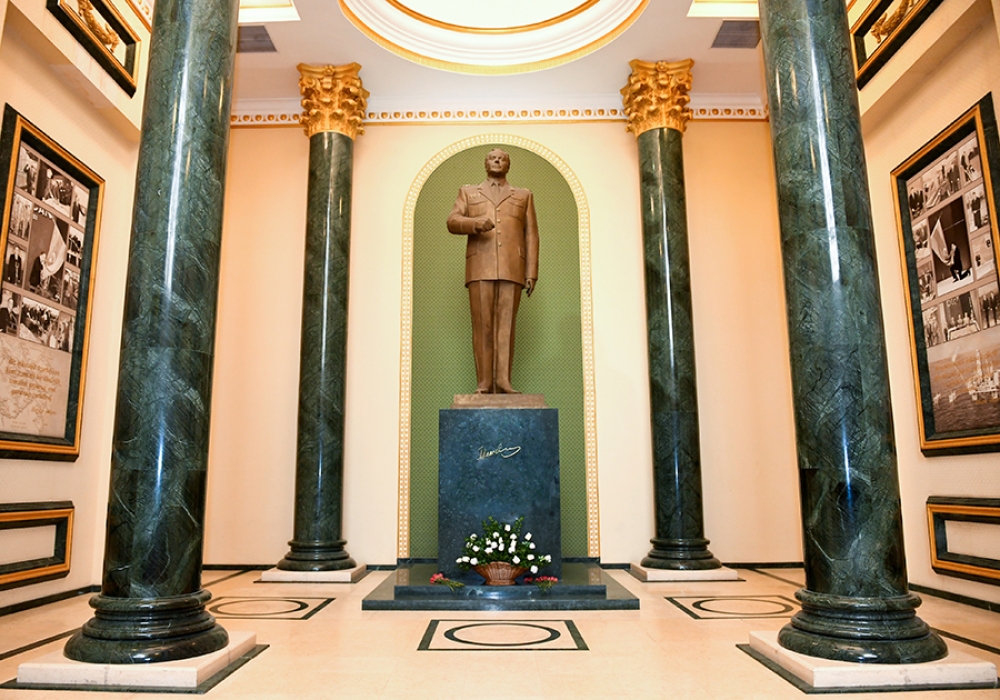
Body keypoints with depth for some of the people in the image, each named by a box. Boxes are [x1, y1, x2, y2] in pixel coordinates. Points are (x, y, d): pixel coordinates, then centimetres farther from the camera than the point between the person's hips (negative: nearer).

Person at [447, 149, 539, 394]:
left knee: (506, 325, -6)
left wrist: (531, 273, 1)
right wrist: (475, 223, -15)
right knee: (482, 325, -5)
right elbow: (452, 222, 8)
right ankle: (484, 383, -6)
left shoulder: (523, 196, 22)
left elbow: (531, 235, 13)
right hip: (480, 268, 0)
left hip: (512, 270, 0)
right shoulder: (468, 192, 22)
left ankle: (503, 381, -8)